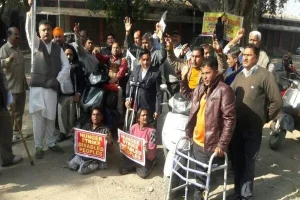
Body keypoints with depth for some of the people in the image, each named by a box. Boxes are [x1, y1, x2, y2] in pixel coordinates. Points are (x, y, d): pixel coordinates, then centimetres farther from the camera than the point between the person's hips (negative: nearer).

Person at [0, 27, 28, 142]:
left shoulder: (18, 48, 14)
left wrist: (25, 82, 22)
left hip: (21, 86, 8)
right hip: (11, 87, -8)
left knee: (19, 111, 15)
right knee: (10, 112, -1)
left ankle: (17, 131, 27)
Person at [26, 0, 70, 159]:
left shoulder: (58, 49, 11)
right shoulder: (36, 44, 6)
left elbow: (66, 66, 6)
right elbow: (29, 30, -11)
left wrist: (58, 80, -6)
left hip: (52, 88, 2)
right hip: (37, 87, -2)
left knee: (51, 117, 10)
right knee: (38, 118, -1)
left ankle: (51, 143, 25)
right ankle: (38, 147, 10)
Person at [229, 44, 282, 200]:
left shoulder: (265, 75, -12)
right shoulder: (239, 76, 8)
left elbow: (277, 102, -13)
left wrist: (264, 119, -5)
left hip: (253, 129, -5)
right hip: (237, 126, 6)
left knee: (248, 163, 7)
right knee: (237, 161, 15)